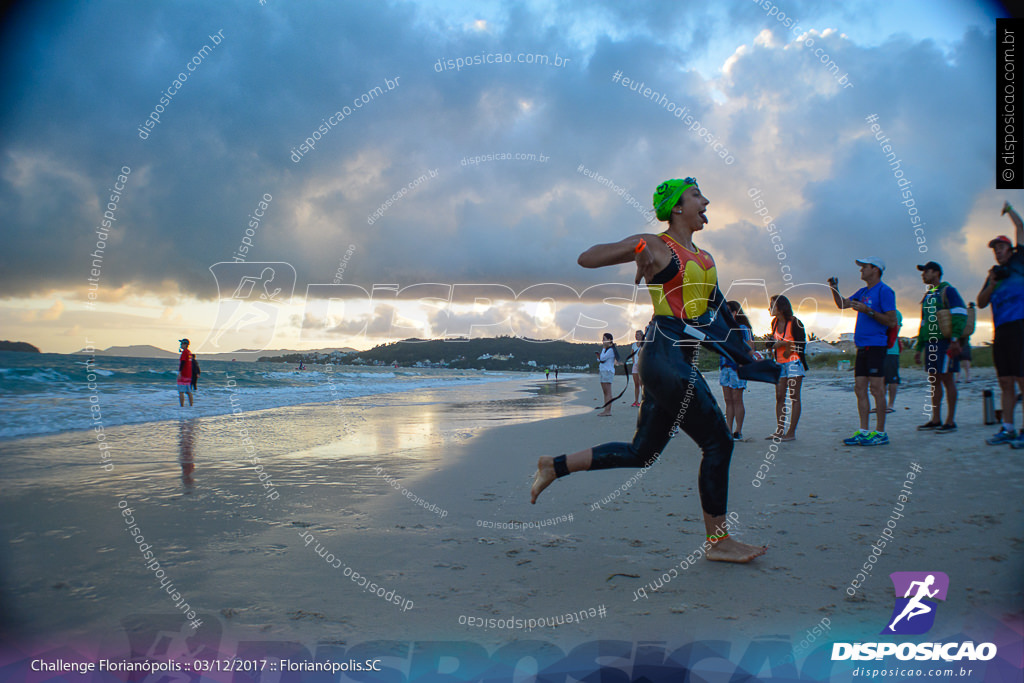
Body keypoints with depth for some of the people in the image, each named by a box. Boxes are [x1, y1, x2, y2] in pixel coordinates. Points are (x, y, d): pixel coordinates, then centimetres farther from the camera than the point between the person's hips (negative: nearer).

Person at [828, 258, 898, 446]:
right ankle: (863, 432, 9)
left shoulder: (884, 291, -6)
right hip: (862, 346, 8)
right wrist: (834, 288, 13)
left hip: (876, 345, -8)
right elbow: (842, 304, 29)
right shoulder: (863, 292, 19)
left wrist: (868, 311, -18)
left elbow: (892, 321, -11)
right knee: (860, 388, 6)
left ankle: (880, 433, -1)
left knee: (876, 388, -6)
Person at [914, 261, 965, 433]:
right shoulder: (927, 295, 21)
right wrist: (918, 348, 22)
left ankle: (950, 421, -1)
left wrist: (955, 338, -23)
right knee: (934, 380, 9)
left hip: (944, 342, -8)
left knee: (946, 379, -6)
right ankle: (936, 420, 14)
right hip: (930, 342, 8)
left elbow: (960, 314, -14)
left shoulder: (948, 290, -4)